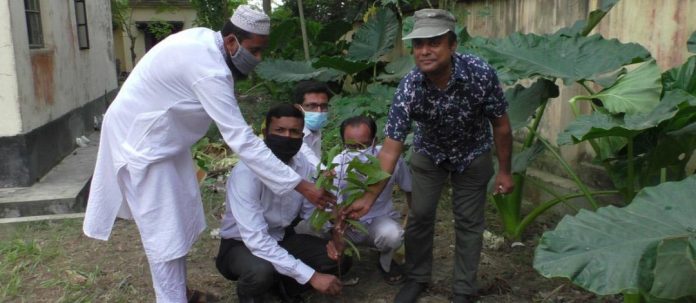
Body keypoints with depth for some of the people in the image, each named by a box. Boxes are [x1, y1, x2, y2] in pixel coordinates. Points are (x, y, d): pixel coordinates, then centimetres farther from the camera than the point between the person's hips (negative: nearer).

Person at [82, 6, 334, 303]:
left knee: (181, 220, 16)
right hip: (141, 141, -9)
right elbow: (241, 140, -34)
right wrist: (300, 185, -33)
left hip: (165, 137, 9)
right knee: (165, 233, -3)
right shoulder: (208, 69, -32)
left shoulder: (206, 41, -4)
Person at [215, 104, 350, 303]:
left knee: (339, 258, -9)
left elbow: (312, 212, 2)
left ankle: (285, 284, 11)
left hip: (281, 239, 6)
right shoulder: (246, 173, -30)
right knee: (261, 271, -37)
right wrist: (311, 276, -36)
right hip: (242, 244, -5)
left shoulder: (304, 166, -12)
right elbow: (256, 239, -36)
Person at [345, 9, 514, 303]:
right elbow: (391, 149, -28)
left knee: (468, 222, 4)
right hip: (428, 153, 1)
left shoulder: (481, 73, -34)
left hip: (472, 155, -1)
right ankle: (417, 278, 28)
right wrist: (369, 198, -32)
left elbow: (501, 126, -17)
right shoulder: (408, 88, -32)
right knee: (419, 216, 5)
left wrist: (504, 170, -9)